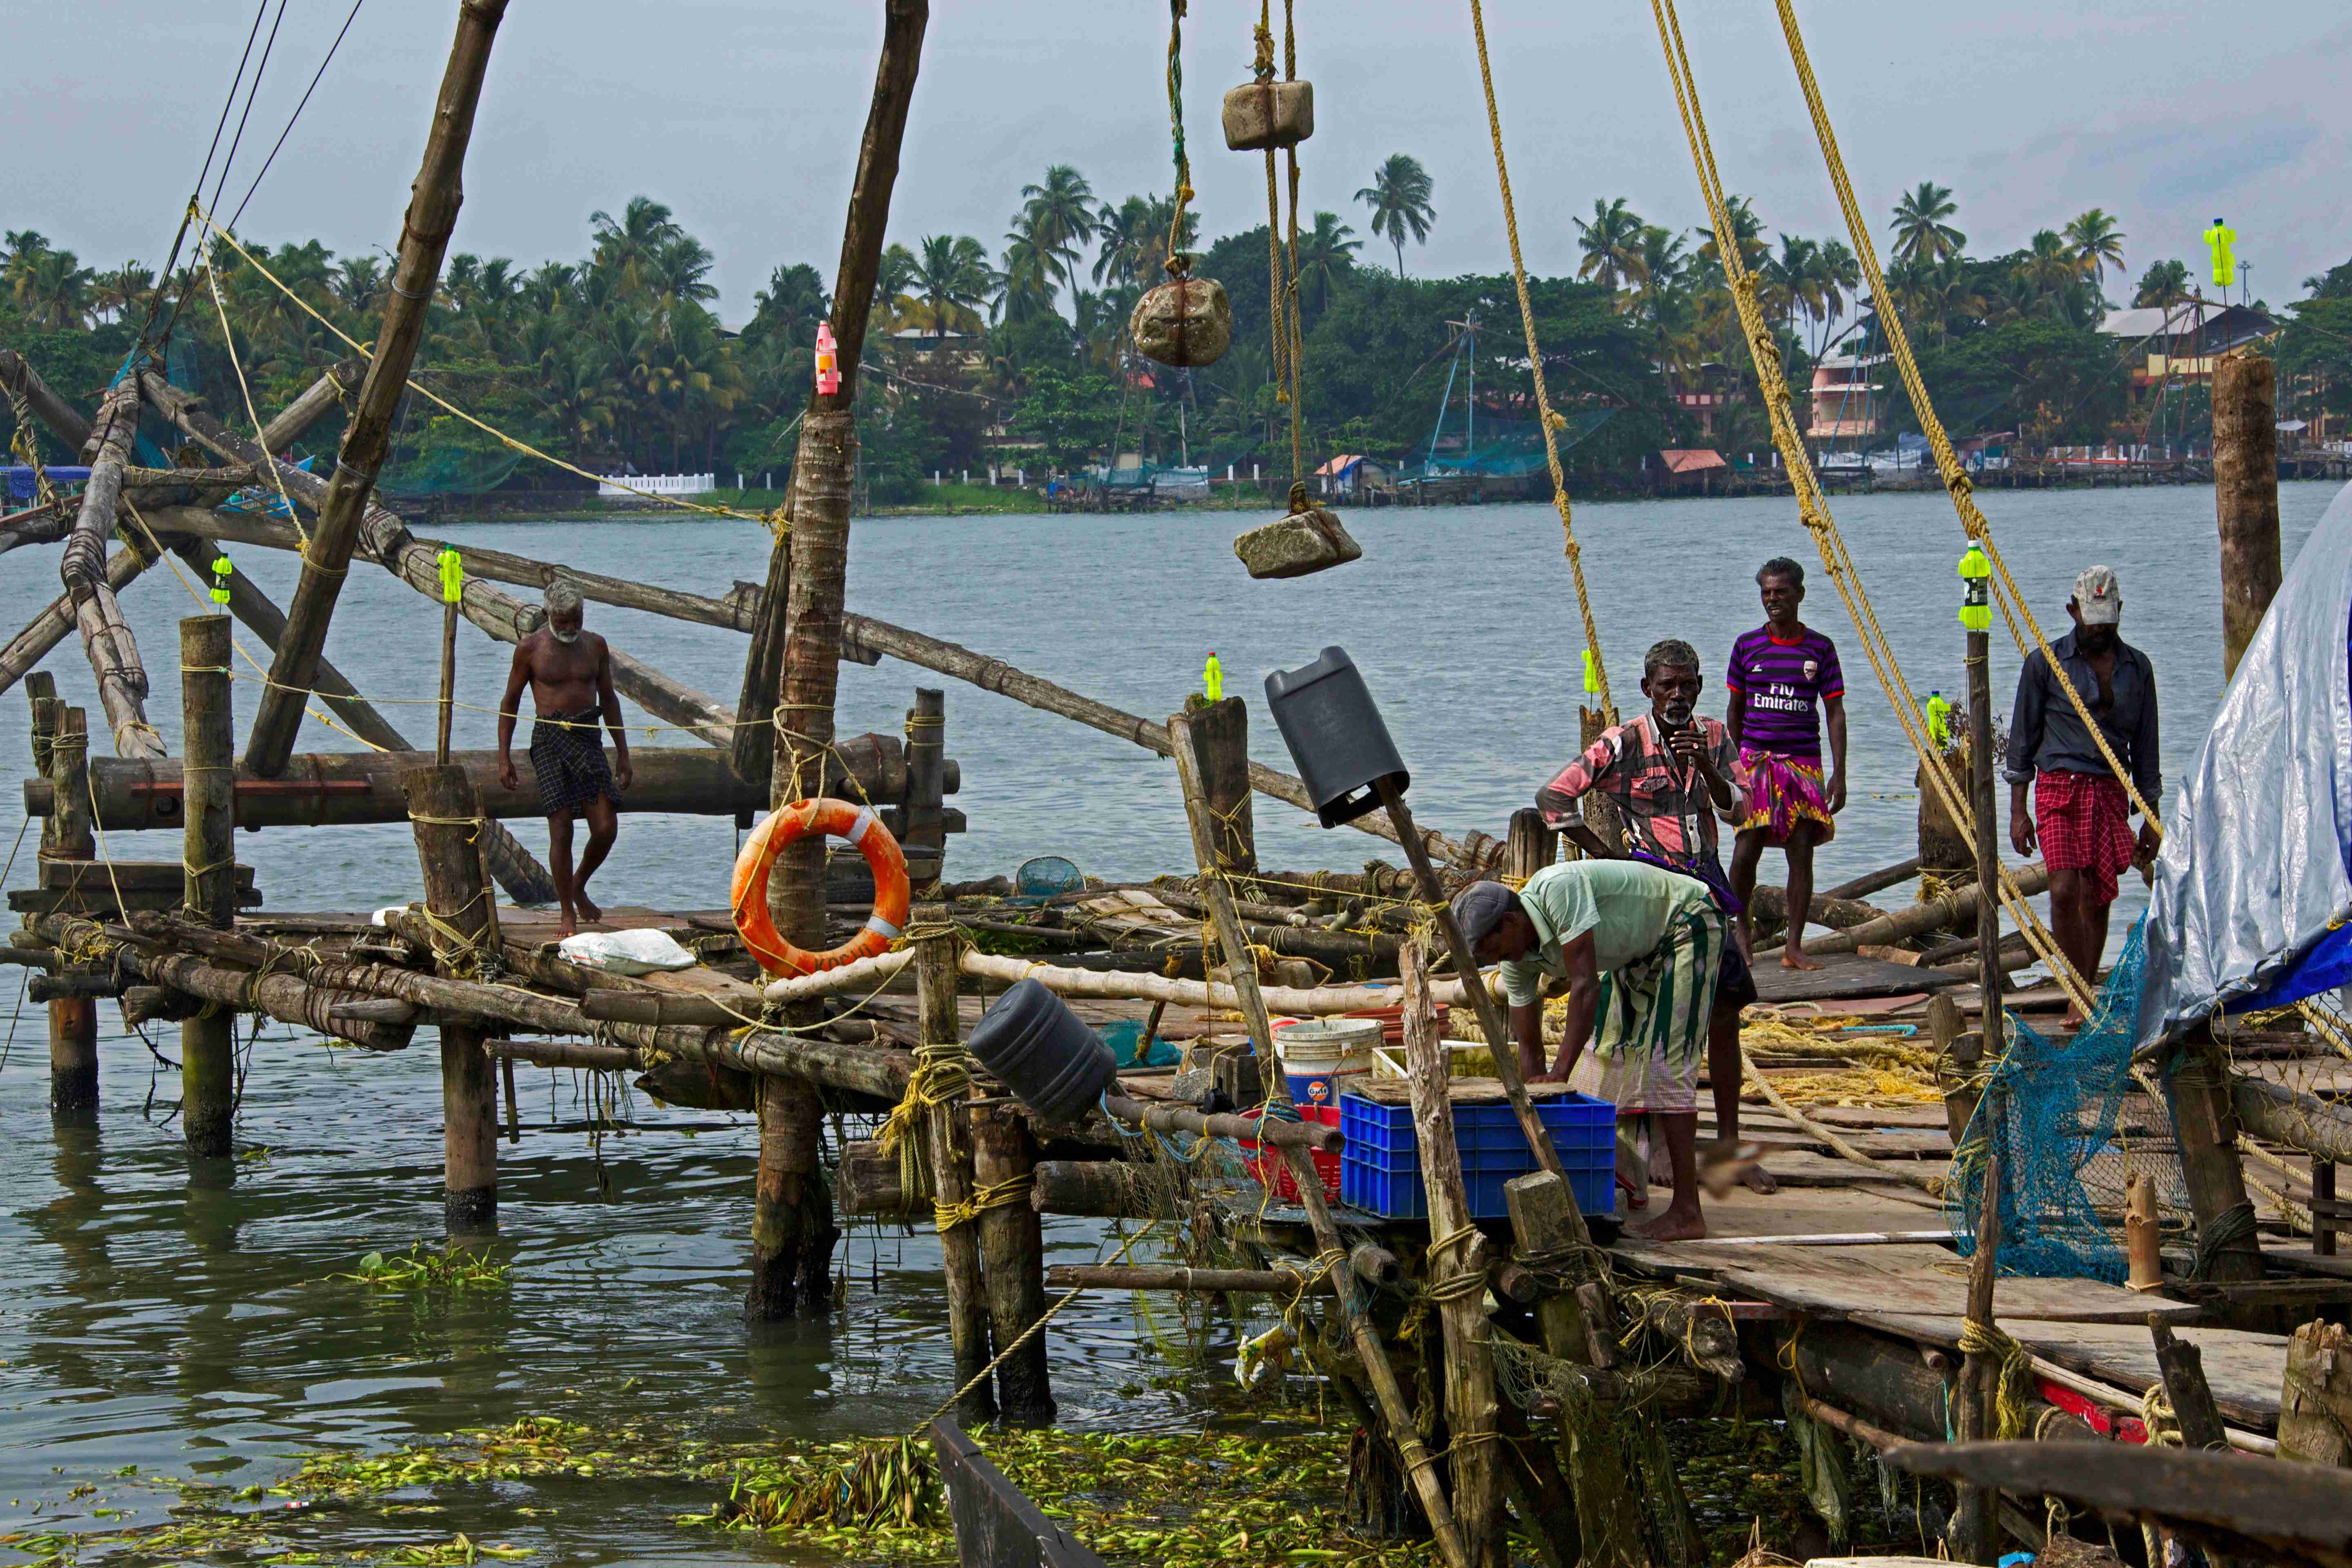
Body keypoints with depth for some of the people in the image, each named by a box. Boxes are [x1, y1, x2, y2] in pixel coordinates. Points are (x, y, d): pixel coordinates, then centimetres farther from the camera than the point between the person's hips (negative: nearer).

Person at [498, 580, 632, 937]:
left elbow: (609, 699, 18)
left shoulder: (595, 646, 10)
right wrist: (504, 758, -1)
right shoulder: (530, 649, -1)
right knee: (561, 830, -8)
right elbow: (510, 702, 5)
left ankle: (579, 887, 21)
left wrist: (622, 752, 16)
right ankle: (568, 913, 1)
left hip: (588, 740, 3)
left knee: (606, 829, -6)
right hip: (550, 739, -3)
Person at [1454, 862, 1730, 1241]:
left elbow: (1586, 986, -37)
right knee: (1606, 1052, 8)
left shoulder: (1558, 889, -34)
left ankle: (1687, 1212, -21)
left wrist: (1560, 1074, -37)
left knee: (1664, 1063, -18)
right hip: (1639, 949, 9)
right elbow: (1529, 1048, -1)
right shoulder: (1519, 959, -8)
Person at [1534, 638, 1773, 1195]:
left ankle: (1730, 1148, 12)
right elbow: (1553, 797, -9)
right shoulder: (1624, 743, -7)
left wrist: (1705, 767, -19)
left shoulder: (1714, 737, 8)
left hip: (1706, 883, 5)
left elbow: (1738, 808, -2)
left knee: (1725, 1015, 5)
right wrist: (1605, 856, -10)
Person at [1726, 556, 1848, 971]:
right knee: (1746, 851, -5)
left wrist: (1839, 776, -3)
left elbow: (1835, 714, 4)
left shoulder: (1820, 649, 4)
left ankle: (1794, 947, 0)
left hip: (1804, 762, 0)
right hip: (1756, 760, 0)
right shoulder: (1747, 647, 5)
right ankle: (1742, 925, 20)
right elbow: (1735, 711, 12)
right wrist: (1734, 767, 11)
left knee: (1801, 852, -3)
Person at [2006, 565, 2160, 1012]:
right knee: (2064, 890, -18)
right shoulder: (2045, 663, 2)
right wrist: (2018, 811, -1)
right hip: (2060, 787, -3)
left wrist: (2151, 819, 13)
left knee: (2097, 900, 2)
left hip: (2111, 791, 3)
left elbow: (2145, 748, 16)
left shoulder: (2137, 668, 11)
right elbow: (2022, 739, 4)